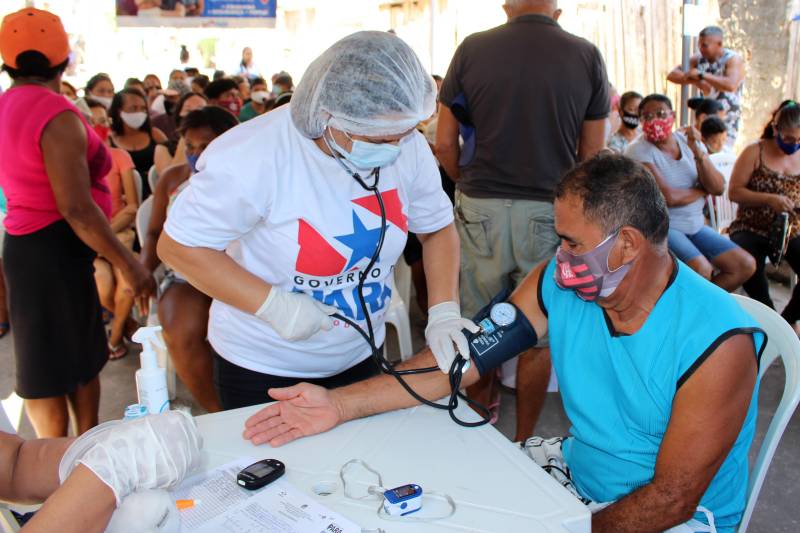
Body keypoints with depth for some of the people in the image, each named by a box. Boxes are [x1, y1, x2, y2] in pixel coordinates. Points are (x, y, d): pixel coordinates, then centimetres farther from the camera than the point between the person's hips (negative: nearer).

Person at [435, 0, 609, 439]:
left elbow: (445, 144, 1)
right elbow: (592, 153, 3)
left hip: (480, 207, 0)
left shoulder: (472, 49, -1)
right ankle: (523, 440, 24)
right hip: (550, 210, 0)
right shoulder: (587, 56, 0)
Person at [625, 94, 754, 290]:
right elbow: (668, 197, -20)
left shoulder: (690, 143, 7)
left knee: (746, 266, -3)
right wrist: (702, 191, -1)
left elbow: (718, 188, -3)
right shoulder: (639, 151, -11)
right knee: (701, 269, -29)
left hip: (695, 225, 7)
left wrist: (698, 152, -16)